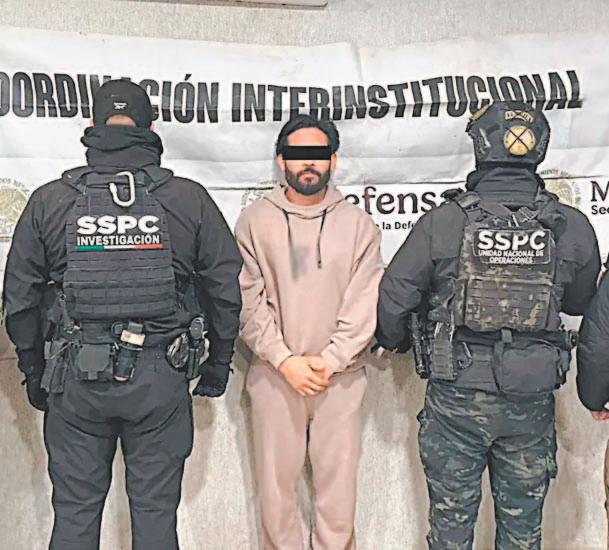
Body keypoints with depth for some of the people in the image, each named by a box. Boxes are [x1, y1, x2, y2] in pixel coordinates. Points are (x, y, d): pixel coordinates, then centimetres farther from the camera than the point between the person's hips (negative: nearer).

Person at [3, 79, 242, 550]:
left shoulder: (49, 201, -1)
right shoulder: (190, 199, -3)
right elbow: (226, 289, 0)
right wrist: (218, 365, 13)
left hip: (76, 376, 1)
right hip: (161, 380, 0)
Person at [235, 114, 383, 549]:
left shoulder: (358, 224, 4)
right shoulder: (255, 221, 3)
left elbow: (365, 305, -1)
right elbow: (249, 302, -2)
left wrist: (330, 360, -10)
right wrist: (285, 360, -11)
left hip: (340, 376, 0)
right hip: (275, 375, 0)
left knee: (339, 486, 6)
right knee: (275, 485, 9)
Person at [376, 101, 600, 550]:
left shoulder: (444, 221, -12)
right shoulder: (571, 227, -6)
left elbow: (394, 300, -7)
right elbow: (581, 302, 10)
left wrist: (395, 343, 14)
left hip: (457, 399, -1)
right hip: (531, 401, 2)